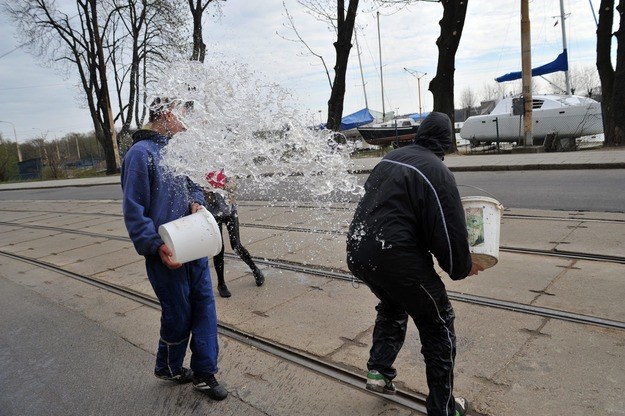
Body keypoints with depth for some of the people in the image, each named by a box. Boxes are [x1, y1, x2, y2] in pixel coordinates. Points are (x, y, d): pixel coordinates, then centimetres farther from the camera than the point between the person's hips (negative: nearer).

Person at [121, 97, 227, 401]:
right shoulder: (141, 153, -13)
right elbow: (134, 210, -16)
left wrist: (196, 202, -2)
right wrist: (157, 246, -22)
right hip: (167, 252, -7)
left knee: (204, 305, 8)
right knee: (178, 314, 7)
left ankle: (204, 372, 21)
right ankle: (168, 368, 34)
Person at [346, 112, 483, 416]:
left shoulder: (389, 159, 11)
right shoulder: (436, 171, -11)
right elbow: (450, 231, -11)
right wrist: (462, 268, 6)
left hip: (357, 253, 7)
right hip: (396, 259, -7)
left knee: (392, 307, 34)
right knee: (438, 326, 12)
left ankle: (379, 370, 30)